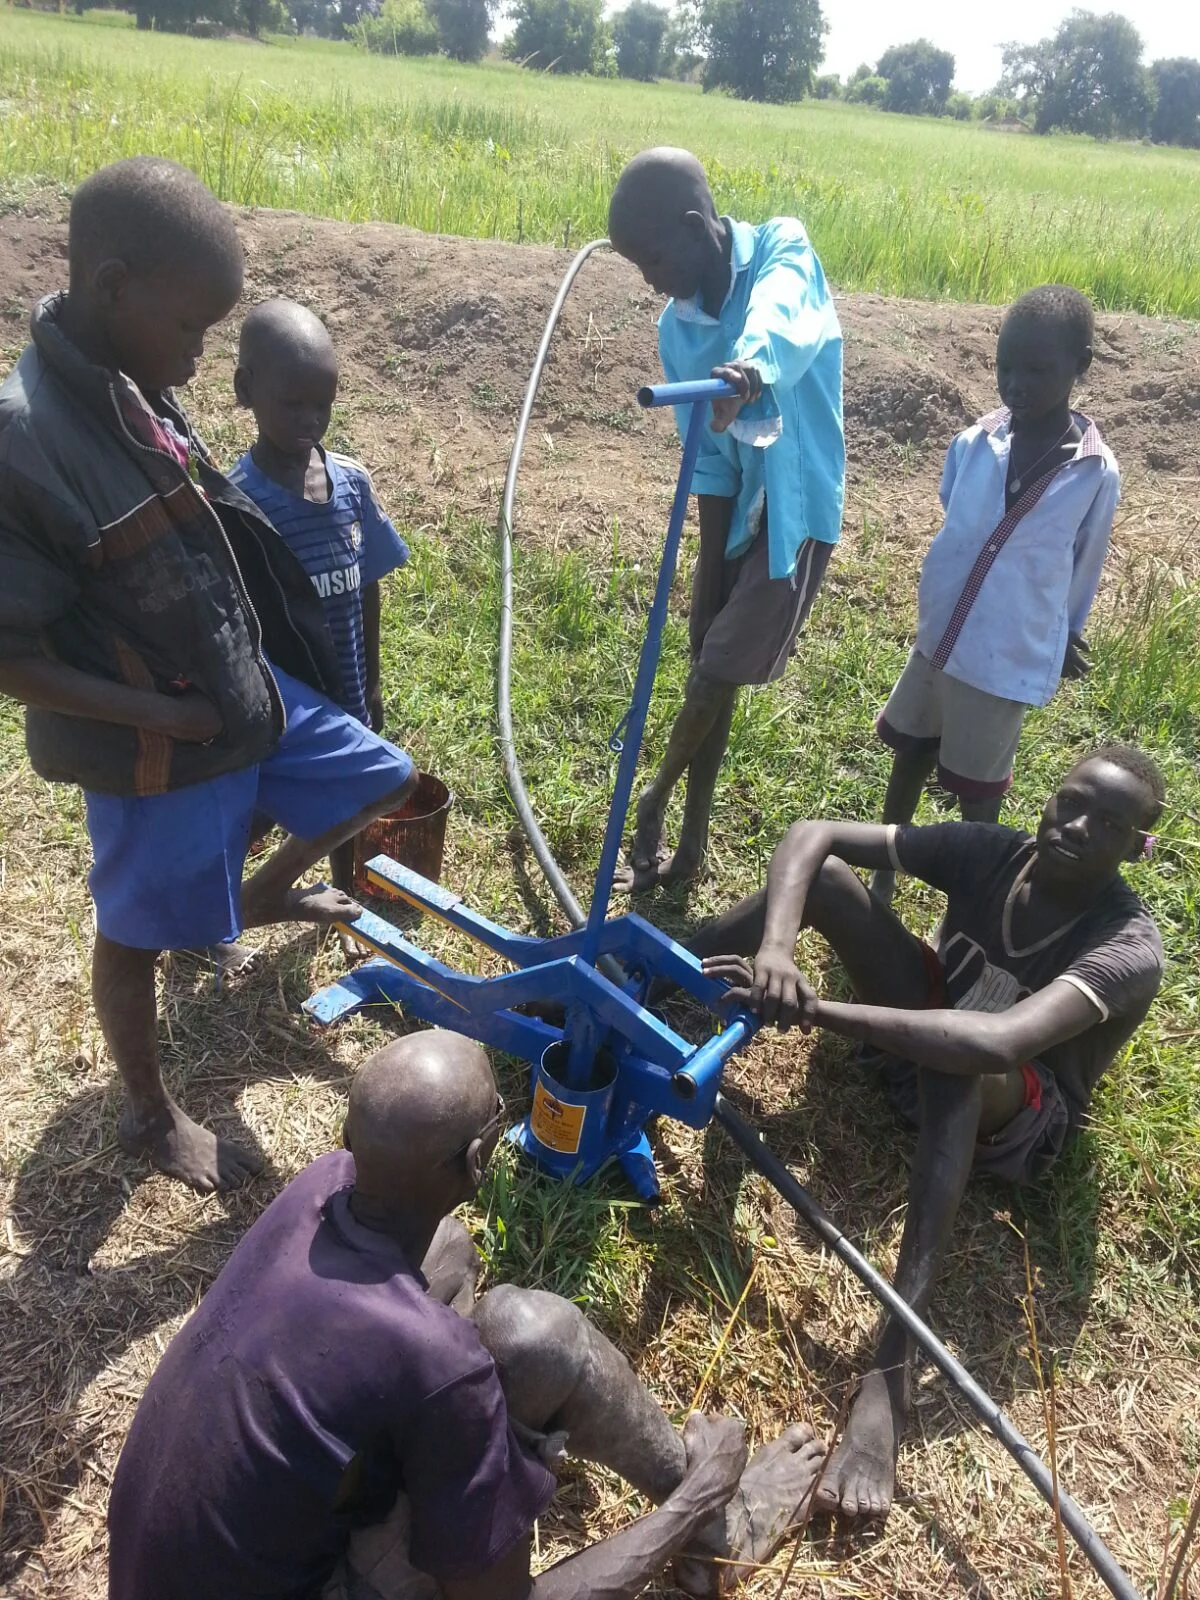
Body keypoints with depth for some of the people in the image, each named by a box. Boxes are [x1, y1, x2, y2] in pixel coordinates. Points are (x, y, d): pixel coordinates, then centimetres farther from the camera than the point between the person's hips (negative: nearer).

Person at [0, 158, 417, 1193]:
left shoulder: (136, 386, -4)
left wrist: (252, 673, 10)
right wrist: (165, 715, -21)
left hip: (247, 688, 7)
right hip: (155, 751, -7)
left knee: (378, 782, 19)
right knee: (137, 933, 14)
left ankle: (263, 896, 46)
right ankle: (150, 1117, 39)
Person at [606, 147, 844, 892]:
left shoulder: (784, 250, -13)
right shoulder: (677, 328, 0)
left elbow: (782, 316, -38)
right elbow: (707, 459, 0)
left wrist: (751, 367, -62)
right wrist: (713, 581, -4)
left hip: (797, 508, -6)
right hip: (736, 504, 6)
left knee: (716, 675, -4)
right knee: (710, 673, 11)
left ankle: (656, 799, 23)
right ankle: (691, 842, 26)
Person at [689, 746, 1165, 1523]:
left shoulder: (1129, 949, -28)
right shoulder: (990, 851, -14)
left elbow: (999, 1044, -46)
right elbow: (813, 834, -19)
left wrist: (813, 1008, -50)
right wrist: (777, 945, -39)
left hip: (1021, 1114, -4)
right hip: (932, 1043, 5)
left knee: (967, 1039, -44)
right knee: (823, 872, -18)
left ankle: (895, 1361, -53)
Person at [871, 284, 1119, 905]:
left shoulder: (1096, 473, -14)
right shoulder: (971, 444, -6)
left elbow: (1085, 567, 1)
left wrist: (1062, 635, 15)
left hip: (1009, 662, -4)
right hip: (937, 638, 4)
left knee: (976, 792, 9)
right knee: (908, 758, 18)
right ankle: (883, 876, 38)